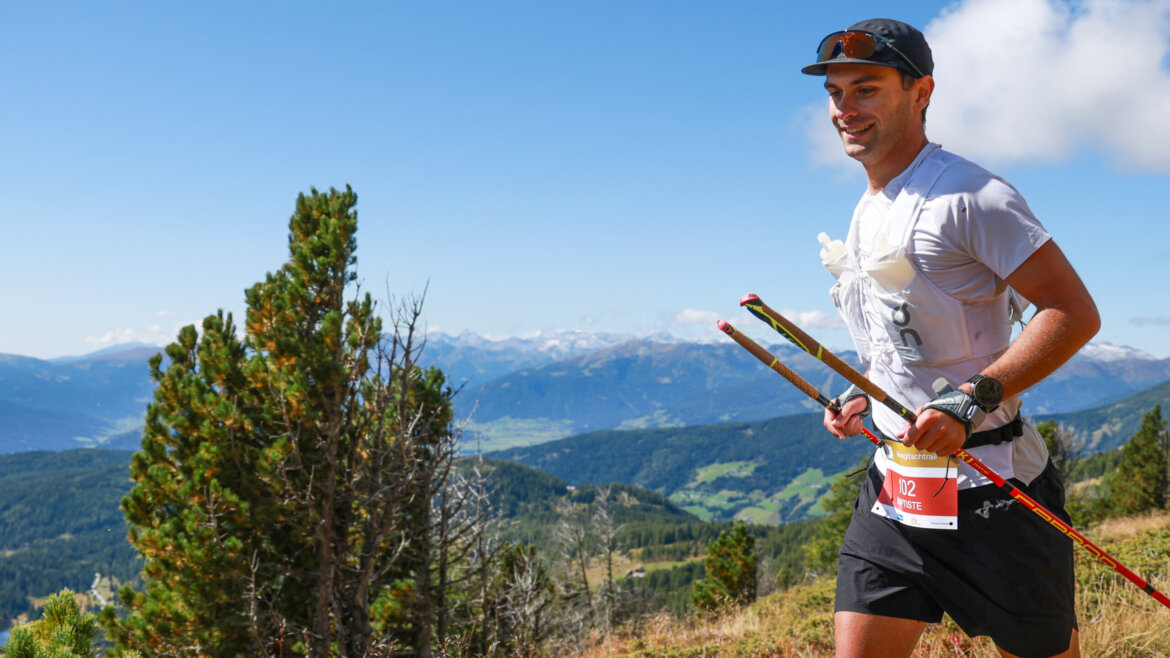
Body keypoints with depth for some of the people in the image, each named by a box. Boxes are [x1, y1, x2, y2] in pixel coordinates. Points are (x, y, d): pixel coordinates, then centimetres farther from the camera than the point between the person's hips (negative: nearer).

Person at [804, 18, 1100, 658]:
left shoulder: (968, 197, -14)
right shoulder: (867, 211, 13)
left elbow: (1075, 312, -18)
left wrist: (971, 400, -26)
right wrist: (863, 395, 9)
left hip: (990, 487, -7)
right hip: (891, 485, 7)